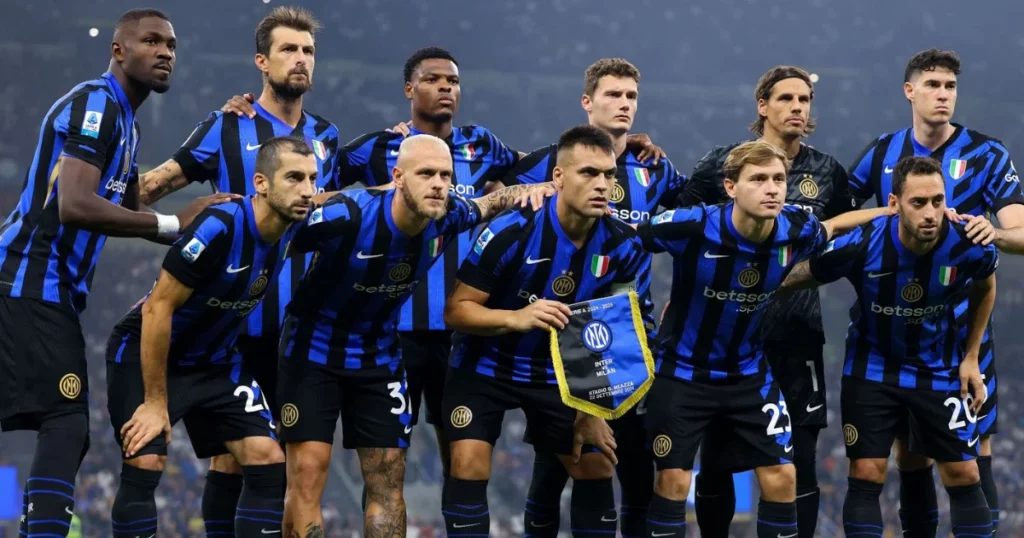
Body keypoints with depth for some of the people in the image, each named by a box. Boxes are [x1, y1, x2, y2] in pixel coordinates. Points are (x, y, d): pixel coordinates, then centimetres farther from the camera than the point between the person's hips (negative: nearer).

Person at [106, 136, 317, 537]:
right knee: (145, 464, -18)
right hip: (145, 353, -7)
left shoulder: (292, 228, -11)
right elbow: (158, 309, -25)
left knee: (268, 461, -5)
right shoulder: (218, 228, -30)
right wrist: (155, 401, -21)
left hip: (214, 361, 7)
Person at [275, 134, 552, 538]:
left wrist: (528, 190, -8)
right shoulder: (348, 216, -29)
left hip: (379, 356, 5)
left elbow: (488, 203, 9)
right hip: (313, 350, -5)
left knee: (388, 479, 4)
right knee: (308, 472, -11)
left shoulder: (445, 218, -13)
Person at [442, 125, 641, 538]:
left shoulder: (621, 246, -11)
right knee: (470, 465, -17)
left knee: (597, 468, 4)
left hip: (559, 372, 4)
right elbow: (456, 309, -21)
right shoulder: (511, 232, -25)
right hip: (486, 365, -4)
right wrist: (517, 318, -39)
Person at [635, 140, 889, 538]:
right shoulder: (693, 227, -28)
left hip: (749, 374, 4)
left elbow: (835, 224, 8)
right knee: (674, 479, -2)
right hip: (683, 372, -4)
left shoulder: (794, 231, -15)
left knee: (781, 475, 2)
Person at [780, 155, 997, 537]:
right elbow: (799, 276, -10)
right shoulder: (860, 246, -27)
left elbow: (985, 288, 4)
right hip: (872, 368, -1)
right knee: (866, 475, -3)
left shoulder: (970, 248, -21)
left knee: (964, 475, 2)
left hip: (940, 370, 1)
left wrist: (971, 358, 5)